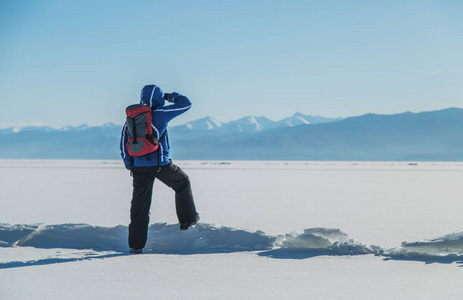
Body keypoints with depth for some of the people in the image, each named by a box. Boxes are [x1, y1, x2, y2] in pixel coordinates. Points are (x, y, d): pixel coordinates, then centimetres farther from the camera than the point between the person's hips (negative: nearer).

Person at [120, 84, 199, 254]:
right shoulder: (159, 114, -9)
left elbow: (124, 144, 11)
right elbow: (186, 104, -1)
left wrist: (130, 166, 19)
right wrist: (170, 97, 16)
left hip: (139, 167, 4)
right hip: (160, 164, -4)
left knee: (139, 206, 5)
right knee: (183, 183, 23)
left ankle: (135, 245, 3)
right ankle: (187, 219, 30)